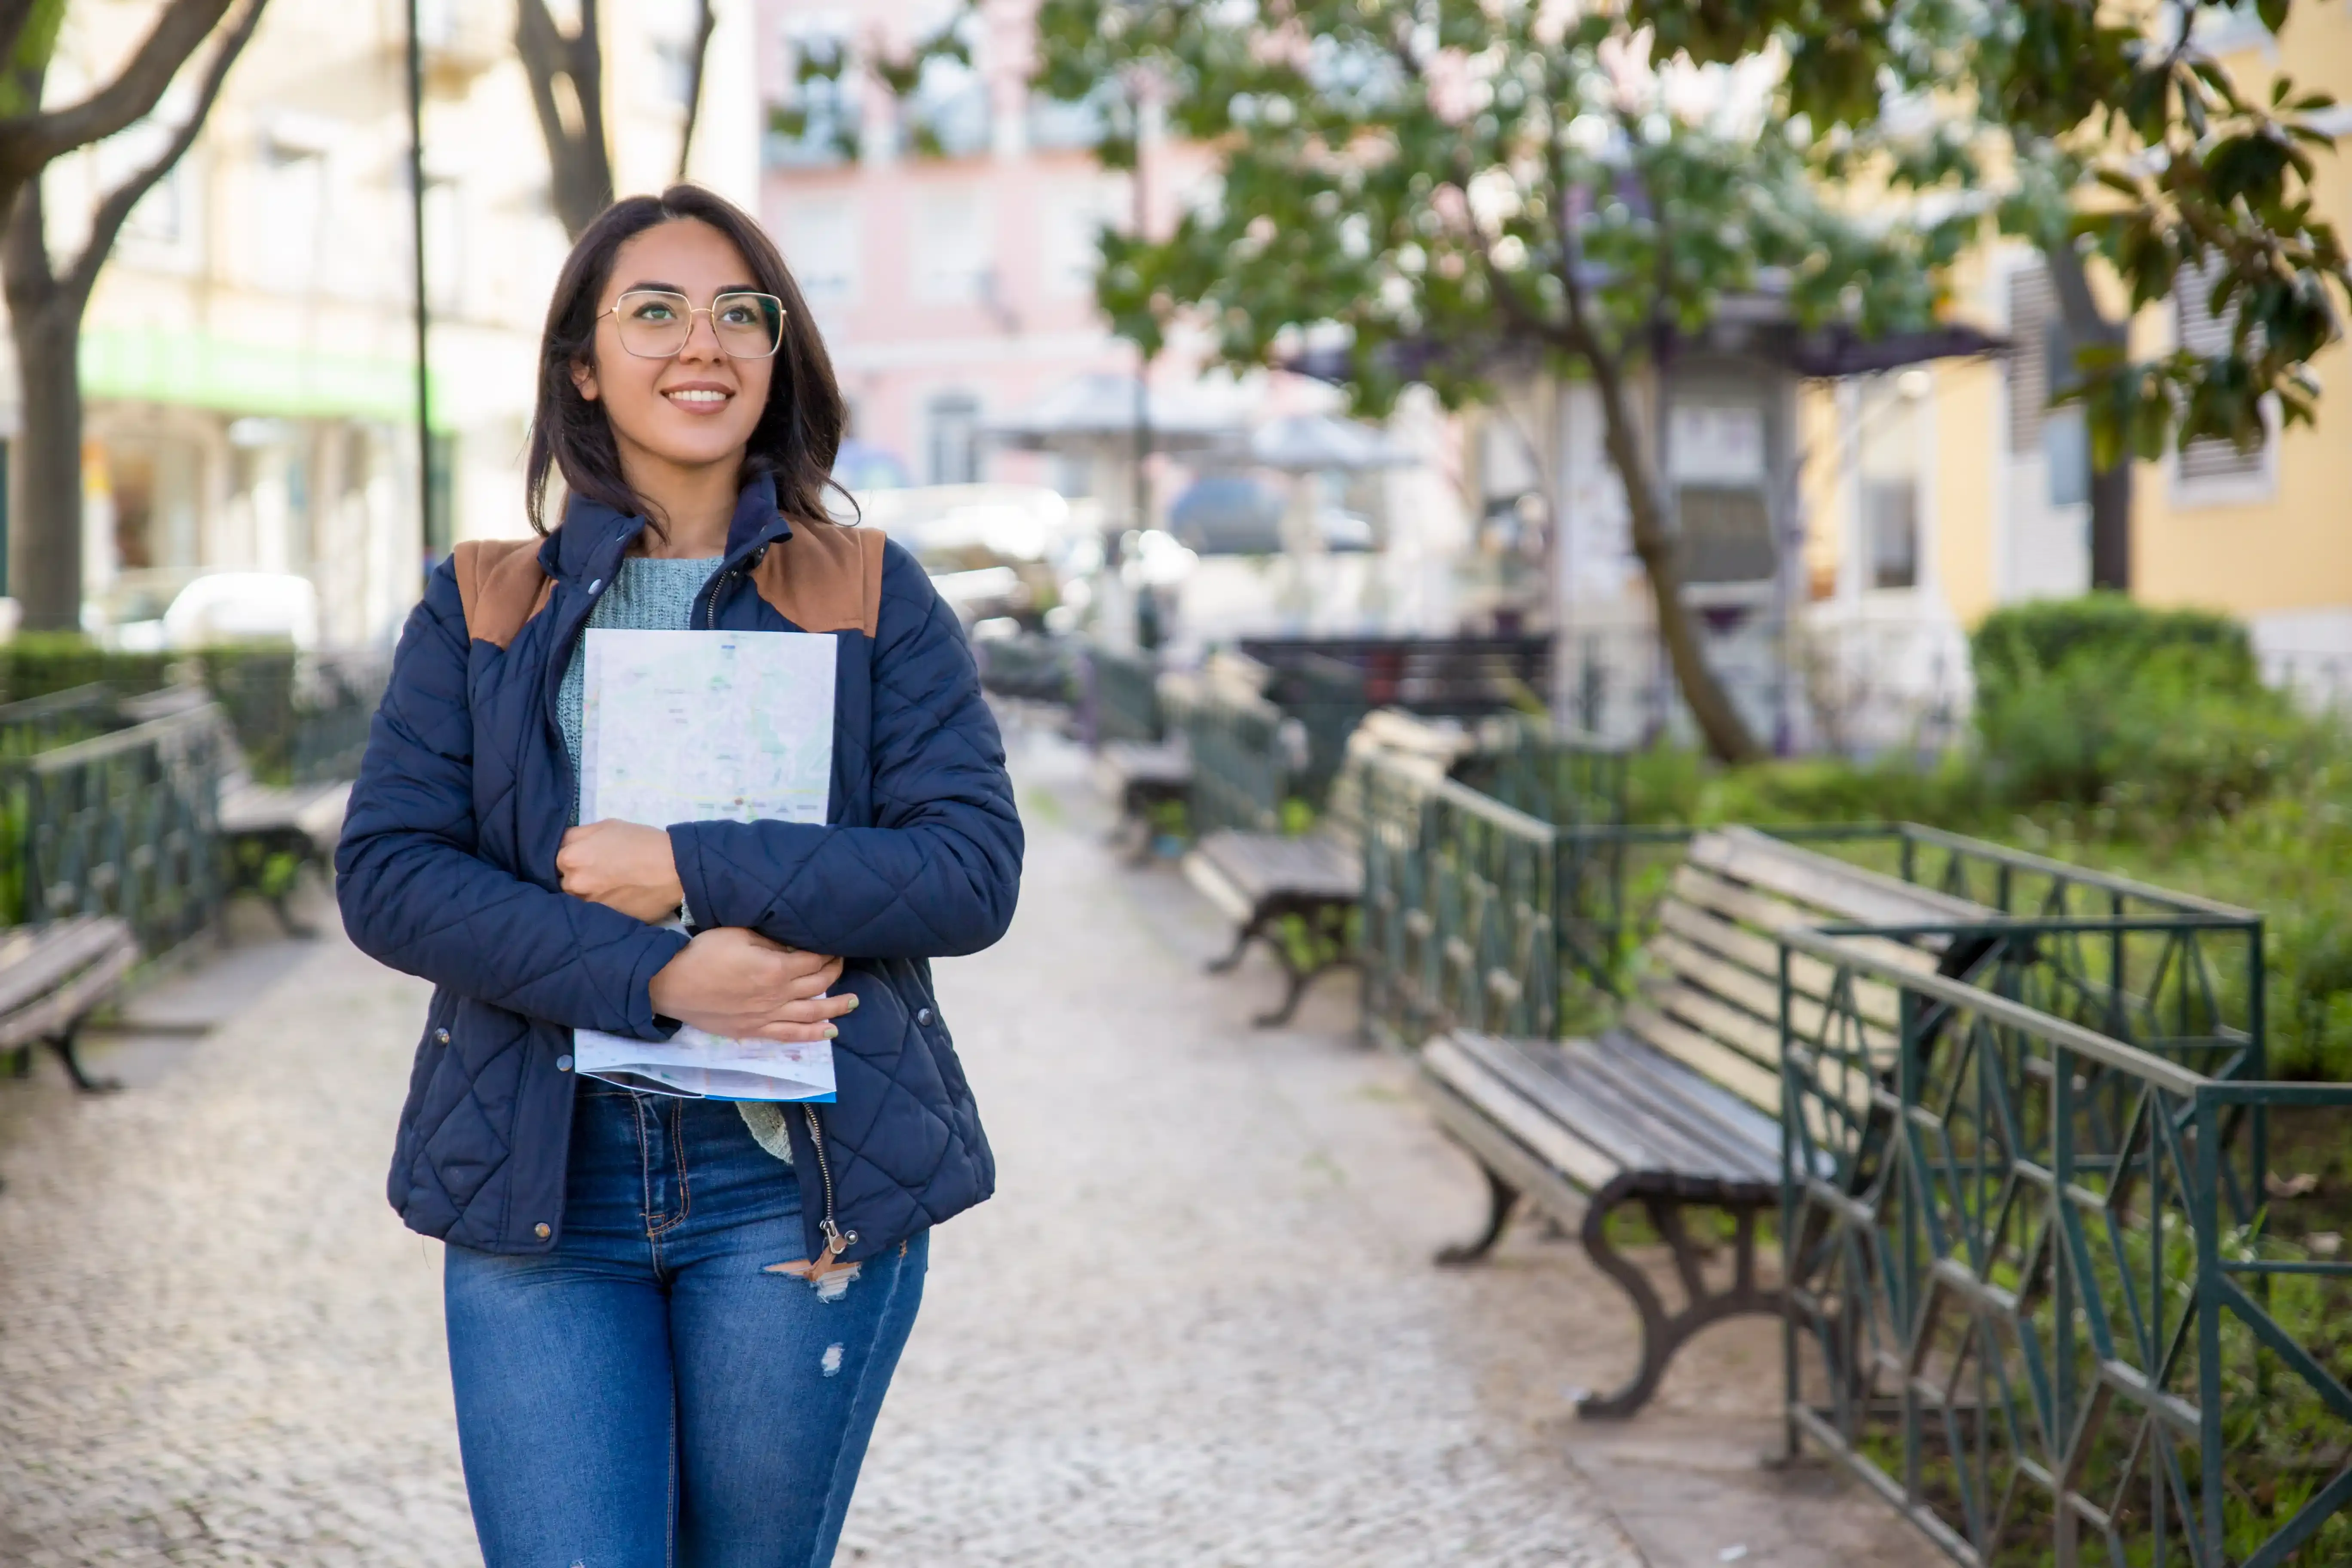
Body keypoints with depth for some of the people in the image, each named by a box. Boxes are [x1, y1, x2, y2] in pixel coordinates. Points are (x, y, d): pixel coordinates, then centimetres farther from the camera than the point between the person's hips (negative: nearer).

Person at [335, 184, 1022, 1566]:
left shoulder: (872, 597, 6)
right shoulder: (482, 608, 8)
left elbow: (974, 872, -5)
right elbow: (386, 875, -2)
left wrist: (694, 873, -15)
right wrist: (653, 978, -15)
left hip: (793, 1176, 0)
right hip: (540, 1186, 0)